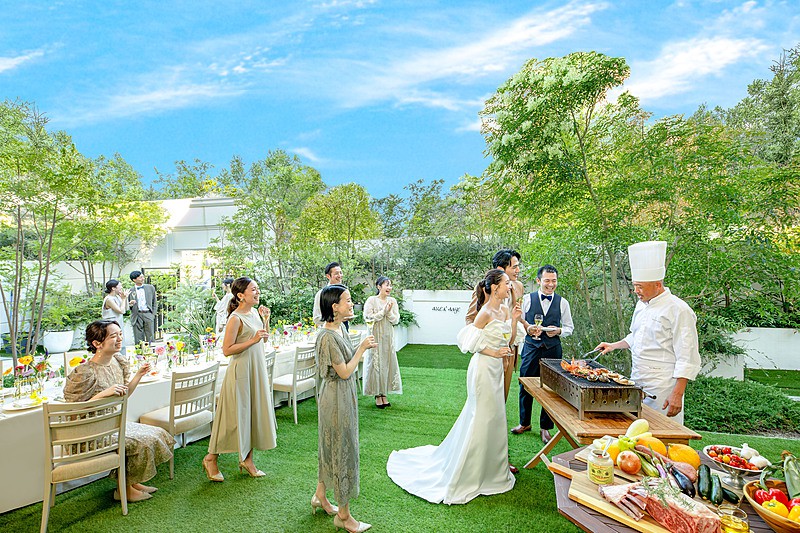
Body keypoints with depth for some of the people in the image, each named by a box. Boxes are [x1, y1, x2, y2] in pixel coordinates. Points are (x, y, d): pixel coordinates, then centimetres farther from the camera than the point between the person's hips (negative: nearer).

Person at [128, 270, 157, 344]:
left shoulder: (150, 288, 8)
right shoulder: (130, 290, 5)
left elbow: (155, 303, 13)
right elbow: (127, 305, 12)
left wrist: (153, 314, 4)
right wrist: (130, 304, -11)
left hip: (148, 314, 1)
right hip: (137, 316, 0)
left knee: (150, 339, 3)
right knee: (138, 341, 2)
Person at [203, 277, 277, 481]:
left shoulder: (254, 313, 6)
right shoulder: (235, 319, -17)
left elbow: (264, 339, 17)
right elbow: (227, 350, -19)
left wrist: (266, 320, 3)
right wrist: (252, 340, -25)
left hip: (257, 369, 8)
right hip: (241, 371, -8)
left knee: (253, 412, 13)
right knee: (235, 415, 3)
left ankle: (247, 459, 27)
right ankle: (211, 458, 23)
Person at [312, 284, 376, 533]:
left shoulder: (340, 328, 3)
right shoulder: (327, 336, -26)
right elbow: (344, 372, -21)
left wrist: (362, 349, 1)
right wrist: (362, 348, -15)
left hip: (344, 396, 9)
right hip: (336, 398, -9)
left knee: (331, 446, 23)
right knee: (343, 450, 5)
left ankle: (320, 496, 43)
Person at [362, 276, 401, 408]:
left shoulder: (392, 301, 6)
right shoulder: (371, 300, -6)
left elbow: (396, 320, 5)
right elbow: (368, 318, -12)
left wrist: (389, 312, -13)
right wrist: (383, 311, -15)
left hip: (388, 337, 4)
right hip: (375, 337, -4)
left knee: (387, 364, 7)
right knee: (376, 364, -1)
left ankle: (383, 394, 18)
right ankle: (377, 396, 10)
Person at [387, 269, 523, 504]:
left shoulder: (505, 310, 7)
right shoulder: (485, 313, -18)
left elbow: (509, 342, 10)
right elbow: (469, 340, -17)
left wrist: (515, 320, -2)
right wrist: (493, 352, -17)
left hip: (496, 369, 9)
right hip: (483, 368, -8)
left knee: (493, 418, 17)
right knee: (481, 419, 1)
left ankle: (487, 470, 36)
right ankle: (465, 477, 19)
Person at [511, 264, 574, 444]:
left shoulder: (562, 302, 6)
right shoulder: (527, 299, 2)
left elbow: (569, 327, 12)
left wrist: (559, 331, -8)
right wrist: (527, 329, -16)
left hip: (553, 349, 1)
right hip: (531, 348, -1)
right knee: (525, 386, 6)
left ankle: (545, 428, 24)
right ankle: (524, 423, 27)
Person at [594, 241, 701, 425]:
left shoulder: (678, 310, -15)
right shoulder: (642, 304, 10)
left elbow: (688, 359, -16)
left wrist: (677, 395, -18)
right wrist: (613, 345, 19)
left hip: (662, 389, -7)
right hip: (637, 383, 8)